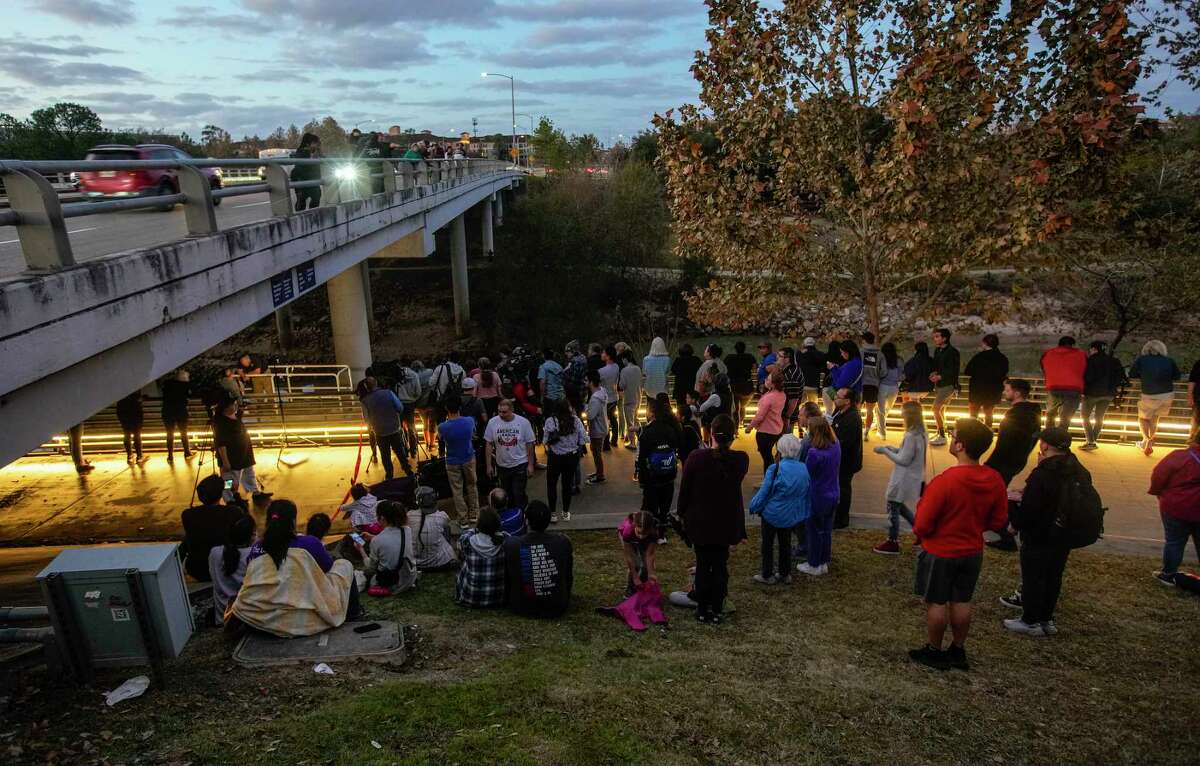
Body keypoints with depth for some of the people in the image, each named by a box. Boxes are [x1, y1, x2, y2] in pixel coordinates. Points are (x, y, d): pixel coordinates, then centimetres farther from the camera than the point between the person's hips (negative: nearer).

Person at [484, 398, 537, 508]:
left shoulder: (523, 422, -13)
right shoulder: (492, 422, -9)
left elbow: (529, 444, -5)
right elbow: (489, 444, -1)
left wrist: (530, 465, -4)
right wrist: (489, 465, 0)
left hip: (520, 465, -3)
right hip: (502, 465, 3)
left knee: (518, 495, -2)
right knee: (506, 495, 16)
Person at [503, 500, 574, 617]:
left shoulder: (510, 545, -19)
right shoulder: (564, 542, -17)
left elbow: (505, 580, -2)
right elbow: (570, 577, 0)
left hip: (523, 608, 0)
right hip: (557, 609, 1)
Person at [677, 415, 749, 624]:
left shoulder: (696, 458, -18)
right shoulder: (741, 459, -13)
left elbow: (685, 490, -8)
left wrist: (682, 513, 9)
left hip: (700, 522, -1)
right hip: (727, 522, 1)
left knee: (703, 564, 14)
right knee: (721, 564, 15)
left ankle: (703, 610, 23)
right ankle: (717, 610, 22)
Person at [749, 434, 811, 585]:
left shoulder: (775, 469, -25)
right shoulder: (804, 469, -8)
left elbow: (764, 492, -18)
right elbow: (807, 493, 1)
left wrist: (754, 507, -3)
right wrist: (804, 514, 13)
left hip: (773, 514, -5)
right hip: (792, 515, 5)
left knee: (768, 544, 12)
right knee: (785, 544, 21)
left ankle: (767, 575, 22)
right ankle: (785, 574, 32)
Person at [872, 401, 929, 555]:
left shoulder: (911, 436, -25)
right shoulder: (922, 434, 4)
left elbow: (904, 460, -22)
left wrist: (885, 451, -13)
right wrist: (893, 449, 7)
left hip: (904, 480, -9)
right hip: (913, 478, 9)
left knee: (893, 508, 3)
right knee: (899, 506, 24)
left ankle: (892, 543, 12)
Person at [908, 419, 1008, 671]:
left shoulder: (943, 481, -28)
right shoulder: (995, 480, -10)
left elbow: (922, 526, -21)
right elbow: (999, 522, 3)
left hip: (940, 553, -5)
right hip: (973, 552, 5)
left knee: (936, 603, 11)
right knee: (962, 603, 19)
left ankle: (934, 652, 25)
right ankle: (958, 651, 32)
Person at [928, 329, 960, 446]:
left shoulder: (952, 352, -14)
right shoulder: (937, 350, 10)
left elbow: (954, 371, -17)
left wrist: (940, 376, -25)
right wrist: (934, 373, -4)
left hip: (948, 384, -8)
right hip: (939, 384, 8)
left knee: (936, 408, -14)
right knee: (941, 410, 15)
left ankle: (942, 437, -7)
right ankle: (940, 434, 25)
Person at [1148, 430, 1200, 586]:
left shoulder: (1180, 457, -20)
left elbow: (1158, 476, -16)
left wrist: (1158, 492, 3)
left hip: (1177, 508, -4)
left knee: (1174, 542, 8)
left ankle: (1168, 574, 18)